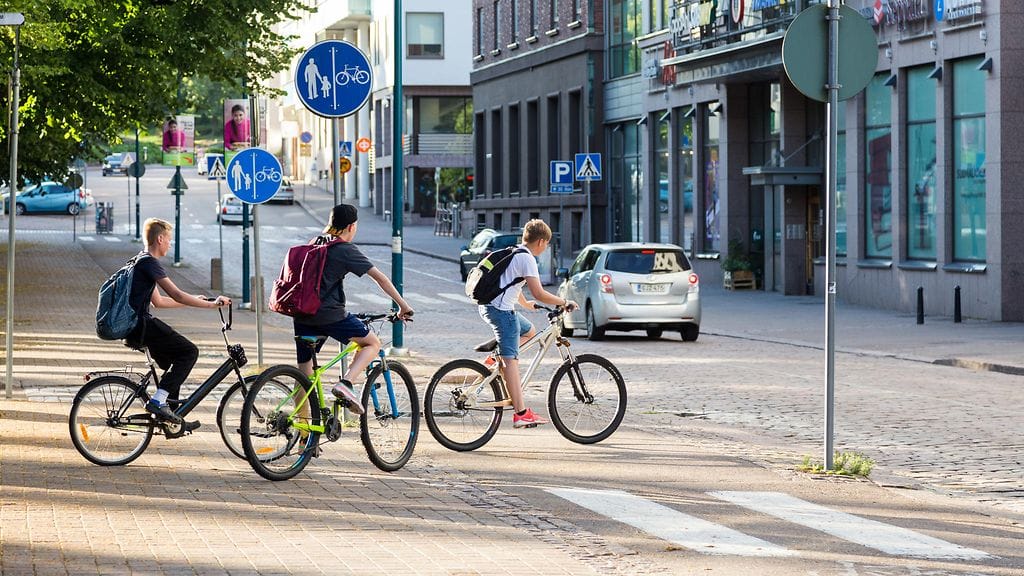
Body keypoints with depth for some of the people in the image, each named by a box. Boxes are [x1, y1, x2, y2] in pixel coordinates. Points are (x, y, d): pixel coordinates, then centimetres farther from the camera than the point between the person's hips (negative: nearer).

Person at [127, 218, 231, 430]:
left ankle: (172, 415, 21)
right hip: (141, 325, -11)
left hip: (134, 325, 11)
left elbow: (158, 301, 25)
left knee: (174, 364, 20)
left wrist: (196, 301, 26)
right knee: (189, 351, -11)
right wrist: (211, 304, -12)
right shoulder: (149, 262, -13)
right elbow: (176, 295, -18)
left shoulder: (141, 261, 20)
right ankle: (157, 402, -17)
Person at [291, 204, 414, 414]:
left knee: (304, 373, 13)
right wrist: (403, 305, 5)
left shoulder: (314, 245, 17)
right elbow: (380, 278, -3)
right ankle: (345, 384, -12)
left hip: (301, 315, 7)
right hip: (329, 314, -7)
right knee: (372, 343, 10)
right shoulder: (346, 250, -3)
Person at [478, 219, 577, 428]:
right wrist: (564, 302, -5)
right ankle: (521, 414, -17)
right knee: (511, 360, -12)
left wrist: (526, 304, 50)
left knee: (529, 331, 28)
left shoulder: (512, 254, 19)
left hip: (489, 307, 9)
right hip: (502, 310, -9)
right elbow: (539, 293, -18)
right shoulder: (527, 259, -11)